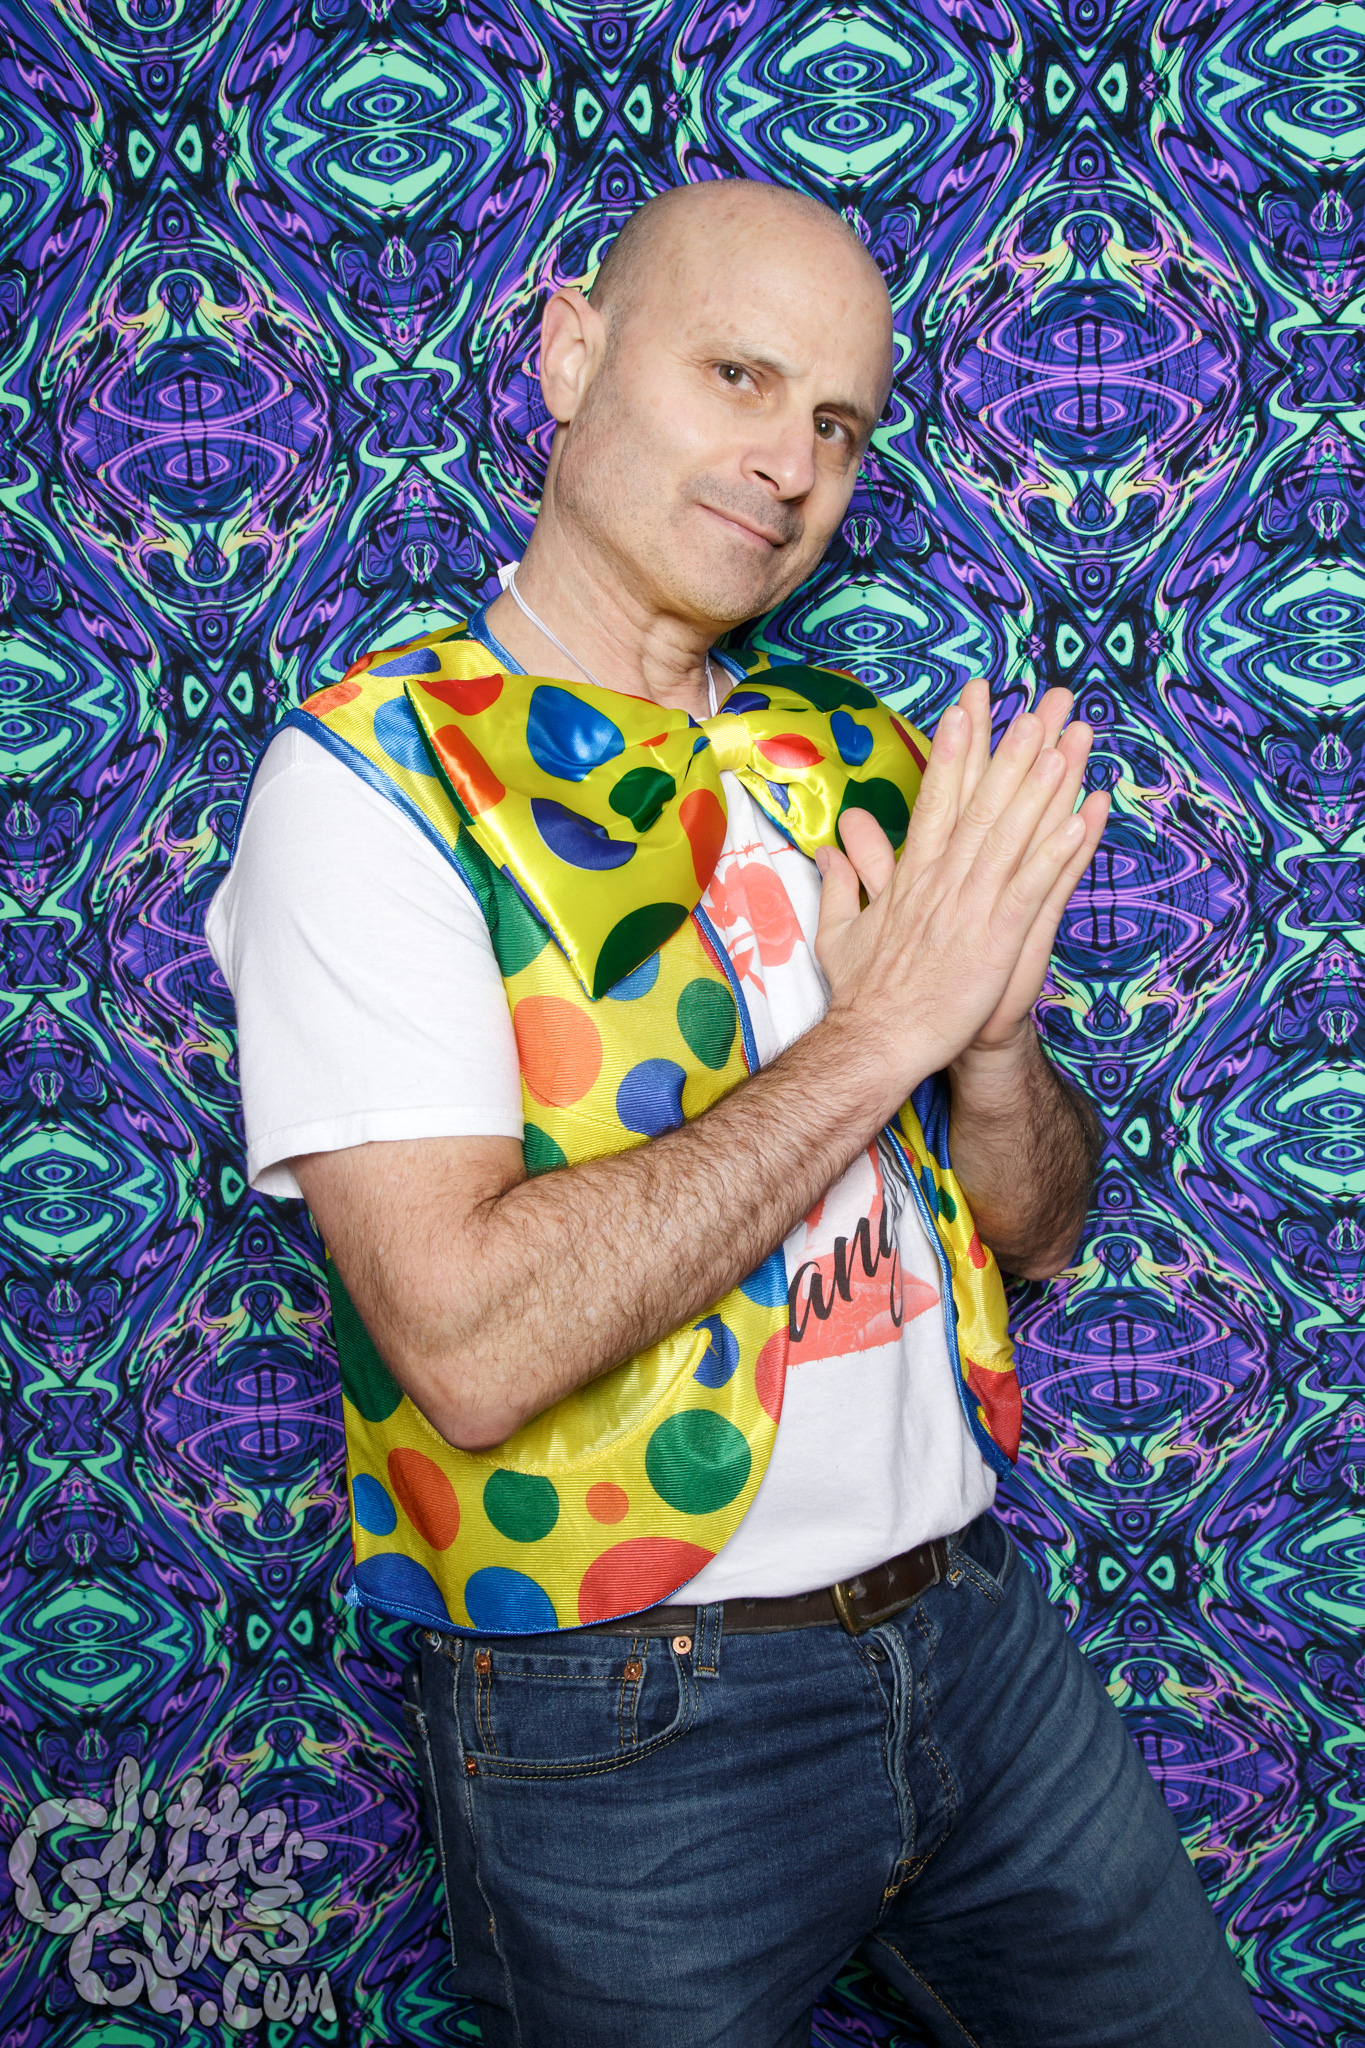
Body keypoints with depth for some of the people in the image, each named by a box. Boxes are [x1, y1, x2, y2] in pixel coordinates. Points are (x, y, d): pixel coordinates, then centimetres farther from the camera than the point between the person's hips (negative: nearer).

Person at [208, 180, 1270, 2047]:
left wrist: (993, 1031, -12)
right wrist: (881, 1024, -20)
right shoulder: (375, 772, -13)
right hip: (632, 1723, -5)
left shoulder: (859, 757, 6)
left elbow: (1040, 1227, 10)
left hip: (975, 1628, 6)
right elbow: (470, 1341, -24)